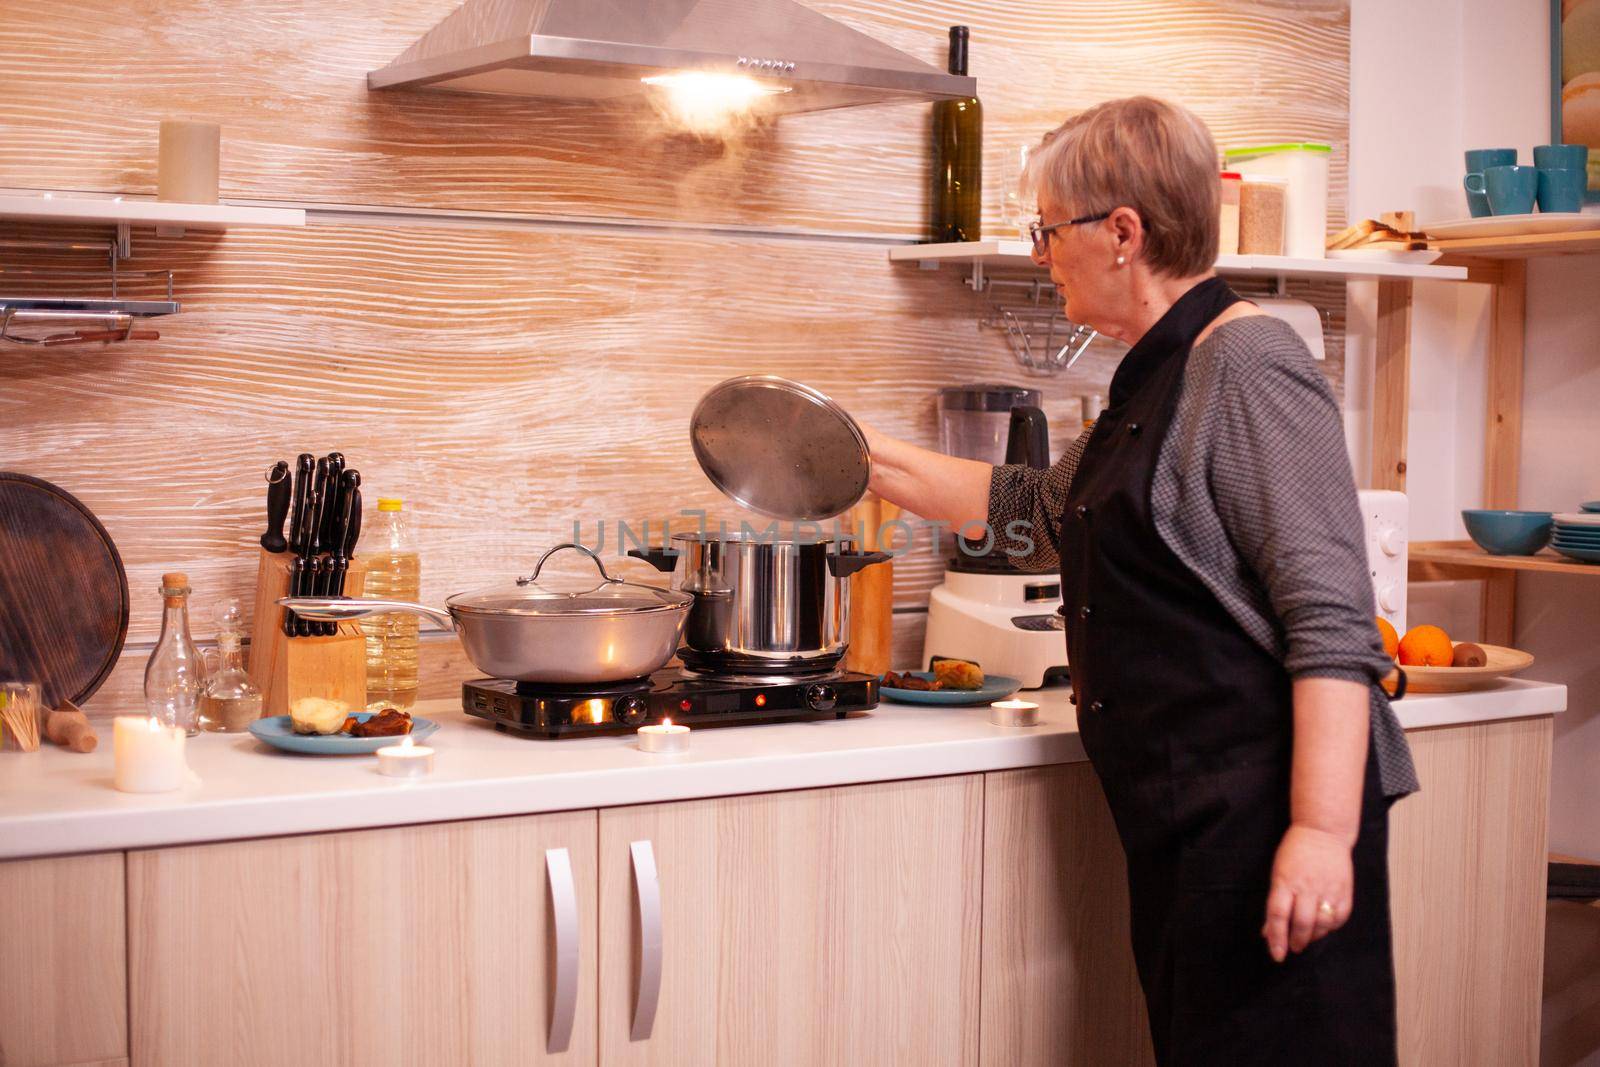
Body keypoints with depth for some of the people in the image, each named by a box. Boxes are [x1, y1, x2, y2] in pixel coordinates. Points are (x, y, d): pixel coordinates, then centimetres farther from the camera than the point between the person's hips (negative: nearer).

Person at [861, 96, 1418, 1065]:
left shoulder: (1250, 368, -14)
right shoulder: (1156, 377, 16)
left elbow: (1330, 620, -21)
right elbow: (1041, 513, 30)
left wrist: (1324, 830, -26)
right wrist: (877, 461, 29)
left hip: (1266, 806, -9)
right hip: (1185, 810, 10)